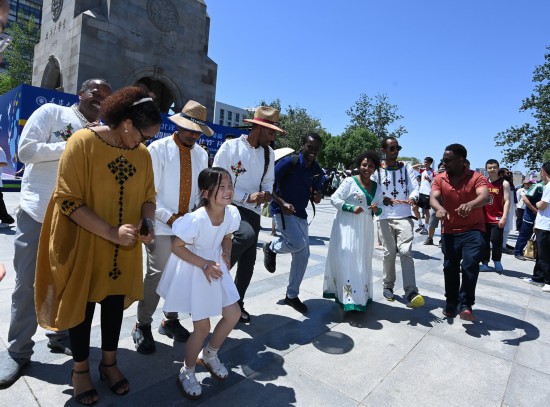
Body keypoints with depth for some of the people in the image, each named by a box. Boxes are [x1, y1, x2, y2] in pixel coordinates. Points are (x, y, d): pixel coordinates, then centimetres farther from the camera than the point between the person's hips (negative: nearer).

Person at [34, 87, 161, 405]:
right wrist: (111, 231, -26)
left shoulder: (142, 154, -1)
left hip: (124, 250, 4)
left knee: (115, 301, 16)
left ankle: (109, 363, 38)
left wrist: (147, 222, -12)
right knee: (83, 304, 13)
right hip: (85, 245, -4)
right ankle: (80, 369, 36)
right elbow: (68, 200, -18)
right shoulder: (83, 142, -16)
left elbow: (148, 196, 8)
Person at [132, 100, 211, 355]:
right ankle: (143, 326, 16)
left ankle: (170, 321, 30)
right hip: (161, 225, -5)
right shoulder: (158, 149, -5)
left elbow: (201, 191, 11)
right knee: (157, 274, -6)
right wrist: (170, 218, -15)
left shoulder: (201, 154, 9)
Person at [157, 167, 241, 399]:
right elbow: (177, 247, -20)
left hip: (215, 268, 7)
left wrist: (226, 254, -11)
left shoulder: (232, 213, -13)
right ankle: (187, 373, 31)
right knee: (202, 327, 1)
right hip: (193, 272, -6)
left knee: (233, 314, 12)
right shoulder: (197, 219, -31)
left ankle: (209, 355, 40)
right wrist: (204, 264, -24)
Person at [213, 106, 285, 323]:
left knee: (248, 262, 8)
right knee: (247, 235, -35)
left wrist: (267, 193, -8)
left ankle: (236, 303, 29)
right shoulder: (230, 146, -10)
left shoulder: (269, 153, 7)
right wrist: (247, 197, -19)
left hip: (253, 211, 5)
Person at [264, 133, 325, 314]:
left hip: (300, 213, 6)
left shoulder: (318, 171, 2)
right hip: (282, 210, -6)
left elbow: (314, 196, 12)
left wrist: (317, 197, -13)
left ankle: (292, 295, 21)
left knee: (303, 255, 4)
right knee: (298, 243, -24)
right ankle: (271, 247, 11)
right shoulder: (289, 162, -15)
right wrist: (282, 203, -25)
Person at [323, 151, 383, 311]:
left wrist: (376, 209, -10)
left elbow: (380, 208, 13)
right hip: (347, 226, -6)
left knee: (363, 261, 14)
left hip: (365, 229, 6)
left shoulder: (377, 188, 11)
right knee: (347, 259, -7)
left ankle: (361, 294, 28)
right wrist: (351, 208, -21)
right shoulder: (350, 181, -6)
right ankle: (349, 297, 0)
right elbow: (334, 199, -10)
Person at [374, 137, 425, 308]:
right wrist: (388, 200, -22)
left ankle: (411, 291, -12)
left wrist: (412, 198, -22)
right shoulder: (377, 171, 3)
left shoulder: (407, 168, 9)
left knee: (405, 251, -12)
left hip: (405, 216, 0)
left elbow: (415, 187, 1)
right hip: (385, 217, 0)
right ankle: (388, 286, 24)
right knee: (389, 252, 8)